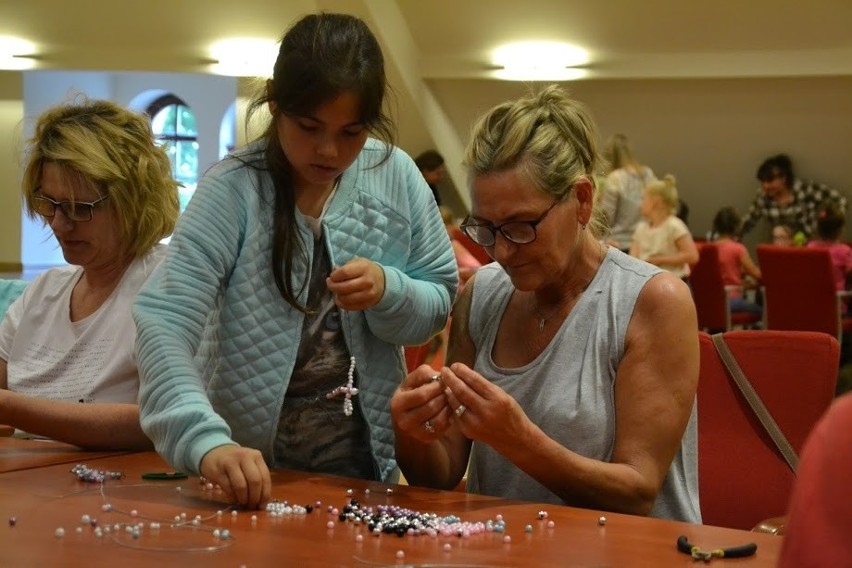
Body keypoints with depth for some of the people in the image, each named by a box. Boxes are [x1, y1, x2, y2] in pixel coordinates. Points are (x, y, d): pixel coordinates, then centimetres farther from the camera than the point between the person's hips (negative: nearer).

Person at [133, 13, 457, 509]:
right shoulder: (234, 190, -15)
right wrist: (205, 441, -40)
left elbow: (440, 303, 3)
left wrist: (388, 290, -19)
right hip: (250, 464, -2)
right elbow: (163, 323, -25)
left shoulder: (396, 176, -5)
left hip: (363, 459, 3)